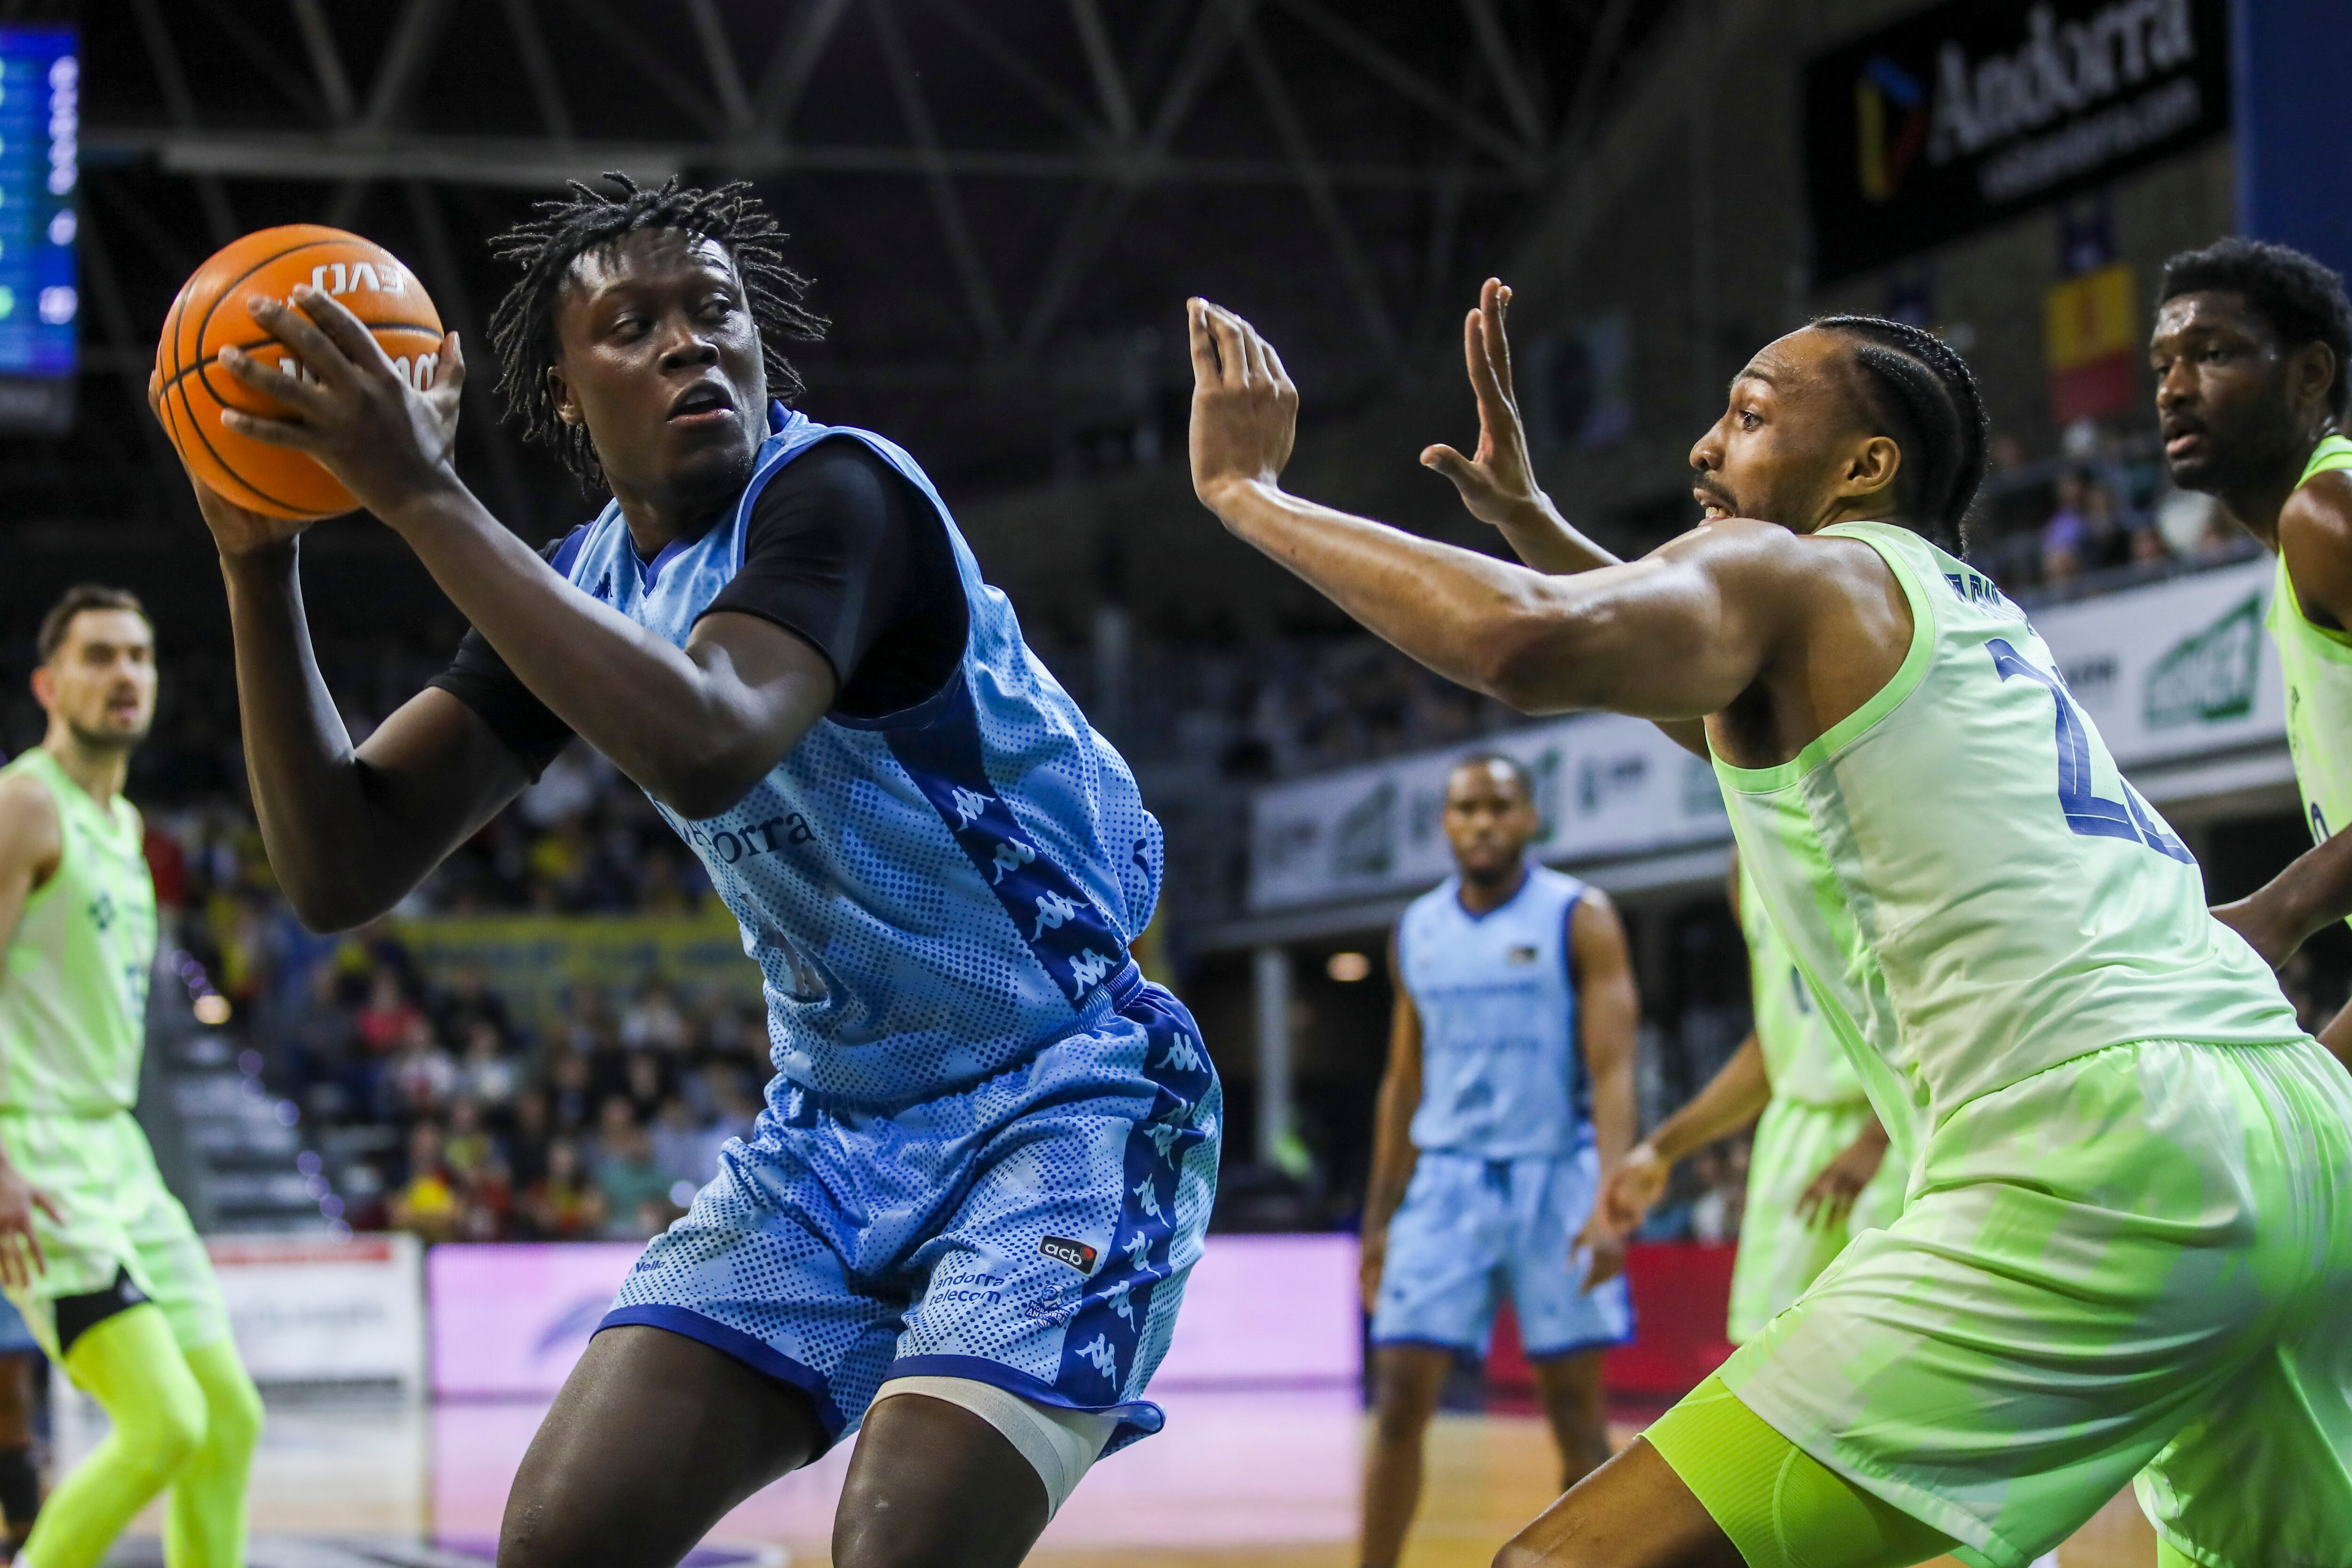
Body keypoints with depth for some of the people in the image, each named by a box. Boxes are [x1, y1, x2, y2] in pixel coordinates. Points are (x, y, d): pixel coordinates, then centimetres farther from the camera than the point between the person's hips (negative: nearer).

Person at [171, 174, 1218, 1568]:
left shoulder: (838, 491, -19)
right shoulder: (578, 588, 4)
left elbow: (707, 749, -39)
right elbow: (344, 869, -2)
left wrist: (426, 500, -35)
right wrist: (260, 564, -13)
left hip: (1064, 1108, -7)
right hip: (835, 1126, 7)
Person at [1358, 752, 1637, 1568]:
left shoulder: (1580, 918, -3)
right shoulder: (1417, 930, 10)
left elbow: (1612, 1070, -9)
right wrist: (1378, 1218, 13)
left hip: (1555, 1178, -3)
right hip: (1447, 1180, 3)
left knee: (1573, 1404, 1)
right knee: (1400, 1400, -3)